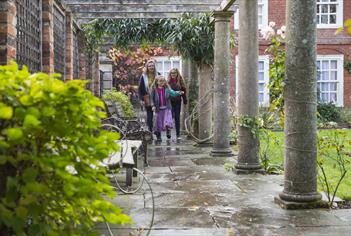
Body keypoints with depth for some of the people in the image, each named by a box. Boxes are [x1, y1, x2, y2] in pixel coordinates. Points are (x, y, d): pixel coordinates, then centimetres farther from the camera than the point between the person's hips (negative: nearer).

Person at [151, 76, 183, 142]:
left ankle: (168, 132, -6)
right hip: (159, 108, 1)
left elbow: (173, 93, -12)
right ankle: (158, 136, 21)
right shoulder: (154, 89, 0)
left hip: (167, 108, 0)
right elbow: (152, 98, 4)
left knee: (168, 120, -16)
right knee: (159, 121, 8)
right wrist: (153, 106, -6)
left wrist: (178, 93, -30)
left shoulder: (167, 89, 0)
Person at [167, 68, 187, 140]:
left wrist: (185, 100, 1)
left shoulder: (180, 81, 1)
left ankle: (178, 134, 12)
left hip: (178, 101, 1)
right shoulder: (168, 81, 0)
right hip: (170, 101, -1)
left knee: (177, 118, 6)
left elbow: (183, 91, 4)